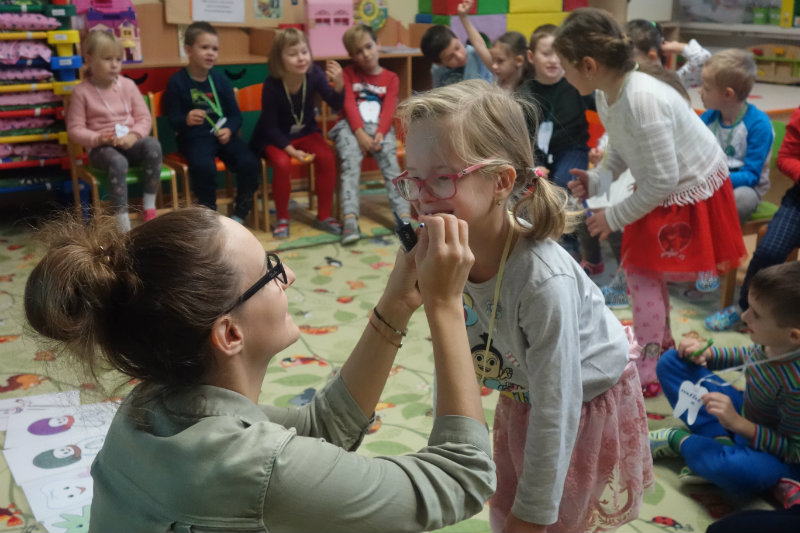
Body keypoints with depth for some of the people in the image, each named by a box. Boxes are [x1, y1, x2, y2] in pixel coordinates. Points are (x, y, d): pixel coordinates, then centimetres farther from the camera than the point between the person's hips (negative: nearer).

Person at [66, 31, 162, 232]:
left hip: (129, 143, 3)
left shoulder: (128, 85, 6)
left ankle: (148, 206, -20)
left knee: (152, 145, -30)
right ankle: (123, 225, -36)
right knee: (118, 162, -38)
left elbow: (144, 117, 5)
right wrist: (98, 139, -21)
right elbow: (74, 129, -3)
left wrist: (133, 136, -15)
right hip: (101, 148, -3)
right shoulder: (81, 91, -2)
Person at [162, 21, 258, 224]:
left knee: (249, 163, -21)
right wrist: (186, 120, -26)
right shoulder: (177, 82, -1)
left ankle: (240, 213, 0)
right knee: (203, 167, -34)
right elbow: (173, 119, -3)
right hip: (195, 137, -4)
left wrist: (229, 130, -12)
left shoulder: (220, 81, 10)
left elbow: (236, 114, 9)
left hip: (223, 134, 4)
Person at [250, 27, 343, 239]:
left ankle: (323, 216, -5)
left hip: (306, 131, 3)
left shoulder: (314, 74, -19)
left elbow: (335, 104, -21)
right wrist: (291, 150, -26)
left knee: (327, 157, -22)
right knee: (282, 163, -31)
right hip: (276, 136, -3)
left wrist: (339, 84, -41)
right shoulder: (272, 84, -24)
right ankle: (282, 219, -8)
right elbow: (270, 126, -16)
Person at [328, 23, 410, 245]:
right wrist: (360, 134, -17)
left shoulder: (391, 78, 16)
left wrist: (379, 133, -19)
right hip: (351, 126, 0)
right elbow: (349, 105, 0)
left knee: (390, 162, -28)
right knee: (351, 163, -29)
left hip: (379, 127, 1)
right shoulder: (348, 73, 16)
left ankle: (404, 216, -38)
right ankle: (350, 219, -43)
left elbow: (389, 110, 1)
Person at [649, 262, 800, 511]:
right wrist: (706, 354, -5)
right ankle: (720, 441, -8)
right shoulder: (773, 342, -16)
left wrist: (738, 424, -33)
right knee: (671, 361, 4)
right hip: (742, 411, 8)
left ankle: (680, 441, -12)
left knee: (741, 471, -45)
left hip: (772, 451, -7)